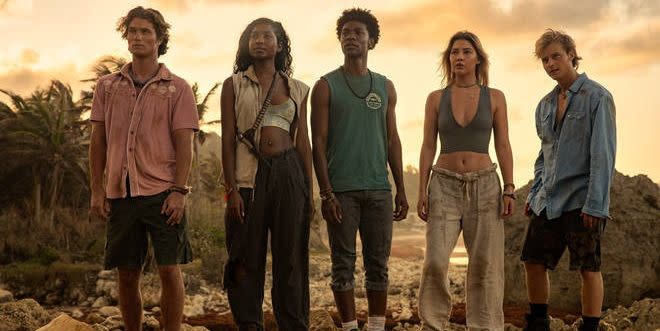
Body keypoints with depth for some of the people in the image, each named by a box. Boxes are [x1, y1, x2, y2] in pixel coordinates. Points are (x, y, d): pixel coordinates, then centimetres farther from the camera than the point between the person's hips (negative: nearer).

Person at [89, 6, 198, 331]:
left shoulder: (177, 88, 4)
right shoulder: (107, 86, 11)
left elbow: (184, 144, -2)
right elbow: (98, 142, 11)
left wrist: (179, 191, -11)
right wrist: (96, 190, 5)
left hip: (162, 192, -3)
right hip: (120, 192, 3)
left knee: (169, 270, -3)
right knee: (126, 275, 9)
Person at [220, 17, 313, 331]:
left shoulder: (297, 89, 12)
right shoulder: (234, 85, 6)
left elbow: (303, 141, 12)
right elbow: (228, 139, 1)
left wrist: (309, 189, 7)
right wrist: (232, 188, -8)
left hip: (289, 173, 2)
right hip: (249, 174, -1)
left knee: (291, 258, 4)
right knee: (247, 260, 2)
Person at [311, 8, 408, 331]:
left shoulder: (385, 87, 14)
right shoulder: (326, 86, 3)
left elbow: (392, 140, 14)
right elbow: (318, 143, -2)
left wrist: (401, 190, 9)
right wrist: (326, 193, -11)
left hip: (379, 189, 3)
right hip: (341, 190, -3)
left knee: (378, 264, 6)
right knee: (343, 264, 1)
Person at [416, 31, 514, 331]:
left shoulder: (495, 97, 6)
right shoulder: (436, 98, 6)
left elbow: (503, 146, 4)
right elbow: (428, 147, 5)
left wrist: (509, 189, -4)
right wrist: (422, 191, -1)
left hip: (484, 185, 0)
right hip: (444, 185, 0)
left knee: (485, 264, 0)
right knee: (435, 261, -9)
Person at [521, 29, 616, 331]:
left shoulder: (597, 97, -6)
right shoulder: (545, 105, 13)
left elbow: (604, 154, -12)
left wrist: (595, 203, -18)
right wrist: (534, 193, 13)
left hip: (582, 200, -6)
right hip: (548, 200, 7)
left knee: (588, 269, -1)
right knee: (534, 262, 8)